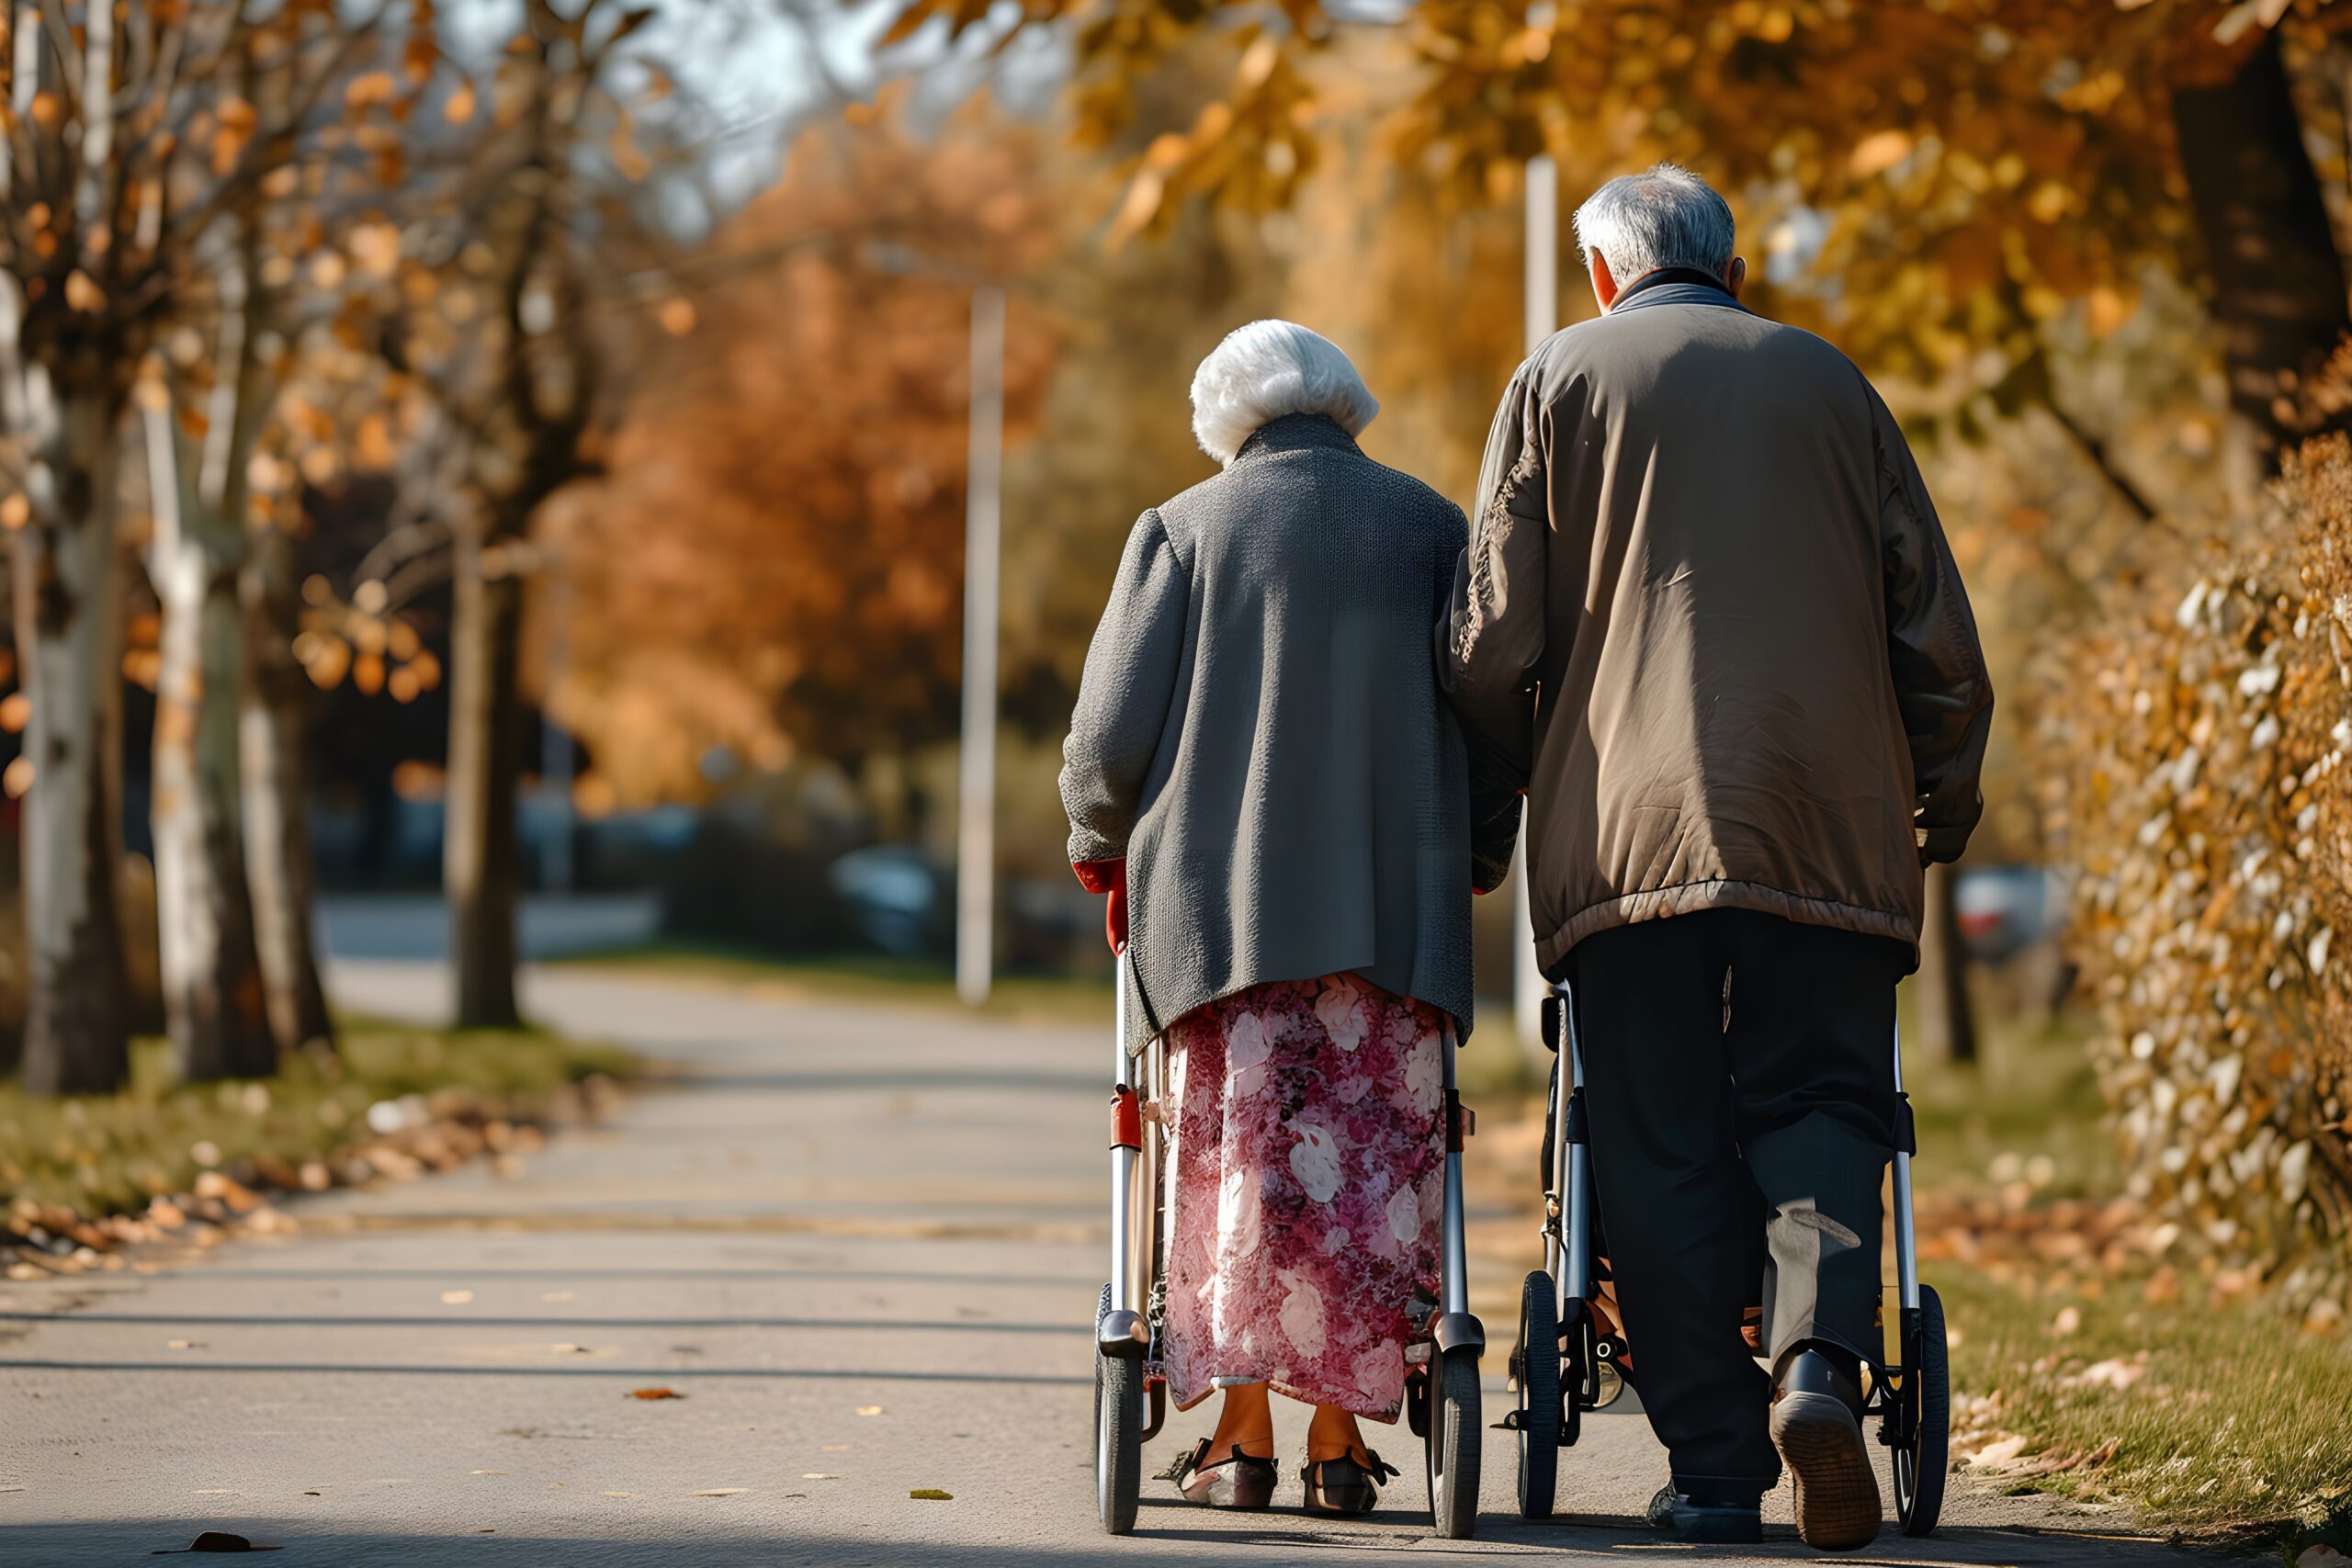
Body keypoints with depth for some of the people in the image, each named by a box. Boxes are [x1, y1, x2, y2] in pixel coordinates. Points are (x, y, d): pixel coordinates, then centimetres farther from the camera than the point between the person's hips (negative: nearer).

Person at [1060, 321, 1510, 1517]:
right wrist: (1466, 866, 25)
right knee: (1377, 1168, 4)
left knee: (1242, 1158, 4)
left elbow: (1111, 735, 1)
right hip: (1397, 912, 1)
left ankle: (1243, 1437, 2)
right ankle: (1341, 1440, 3)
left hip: (1226, 903, -1)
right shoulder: (1436, 531, 10)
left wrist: (1101, 844, 20)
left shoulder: (1184, 529, 5)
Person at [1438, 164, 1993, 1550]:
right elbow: (1939, 633, 10)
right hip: (1828, 825, 1)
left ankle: (1716, 1462, -2)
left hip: (1628, 825, -1)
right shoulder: (1828, 381, 14)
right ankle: (1821, 1353, -22)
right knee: (1818, 1101, 4)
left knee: (1663, 1147, 2)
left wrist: (1539, 776, 20)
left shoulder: (1562, 379, 9)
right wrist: (1943, 805, 24)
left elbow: (1492, 647, 2)